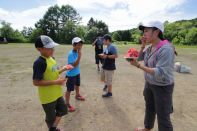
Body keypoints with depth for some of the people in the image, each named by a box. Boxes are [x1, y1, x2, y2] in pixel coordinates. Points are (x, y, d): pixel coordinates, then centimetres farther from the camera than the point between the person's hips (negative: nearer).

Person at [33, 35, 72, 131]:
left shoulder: (51, 58, 2)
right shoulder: (39, 63, -25)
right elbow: (36, 82, -26)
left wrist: (63, 69, -2)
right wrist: (55, 82, -28)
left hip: (57, 93, 8)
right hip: (48, 97, -8)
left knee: (63, 111, 23)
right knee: (51, 117, 15)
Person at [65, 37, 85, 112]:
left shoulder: (77, 52, -2)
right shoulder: (71, 54, -26)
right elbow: (74, 65, -34)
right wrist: (79, 55, -36)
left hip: (77, 73, 9)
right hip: (71, 75, -9)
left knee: (77, 85, 29)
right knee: (69, 90, 5)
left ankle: (77, 95, 55)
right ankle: (67, 104, 21)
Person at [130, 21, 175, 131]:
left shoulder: (166, 49, -26)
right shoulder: (150, 47, -2)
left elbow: (160, 74, -30)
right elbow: (140, 57, 12)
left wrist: (139, 65, -31)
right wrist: (143, 45, -4)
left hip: (162, 87, -8)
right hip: (149, 84, 8)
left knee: (162, 116, 5)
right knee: (149, 108, 25)